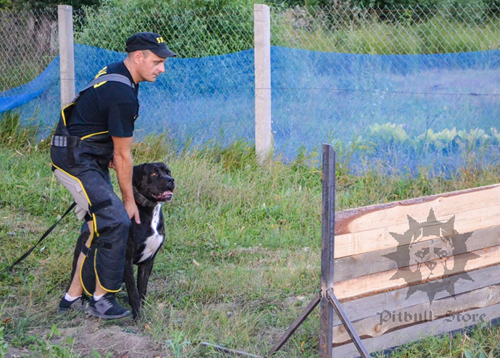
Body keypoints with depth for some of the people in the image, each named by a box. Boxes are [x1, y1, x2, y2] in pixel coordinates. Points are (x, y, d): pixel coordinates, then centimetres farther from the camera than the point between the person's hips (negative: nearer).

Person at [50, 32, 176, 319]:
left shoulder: (114, 74, 8)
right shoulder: (123, 95, -23)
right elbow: (123, 156, -15)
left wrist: (108, 154, 15)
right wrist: (129, 199, -7)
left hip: (90, 159, 11)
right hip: (76, 161, -10)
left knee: (101, 226, 9)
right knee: (115, 223, -14)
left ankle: (74, 296, 14)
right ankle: (102, 298, -5)